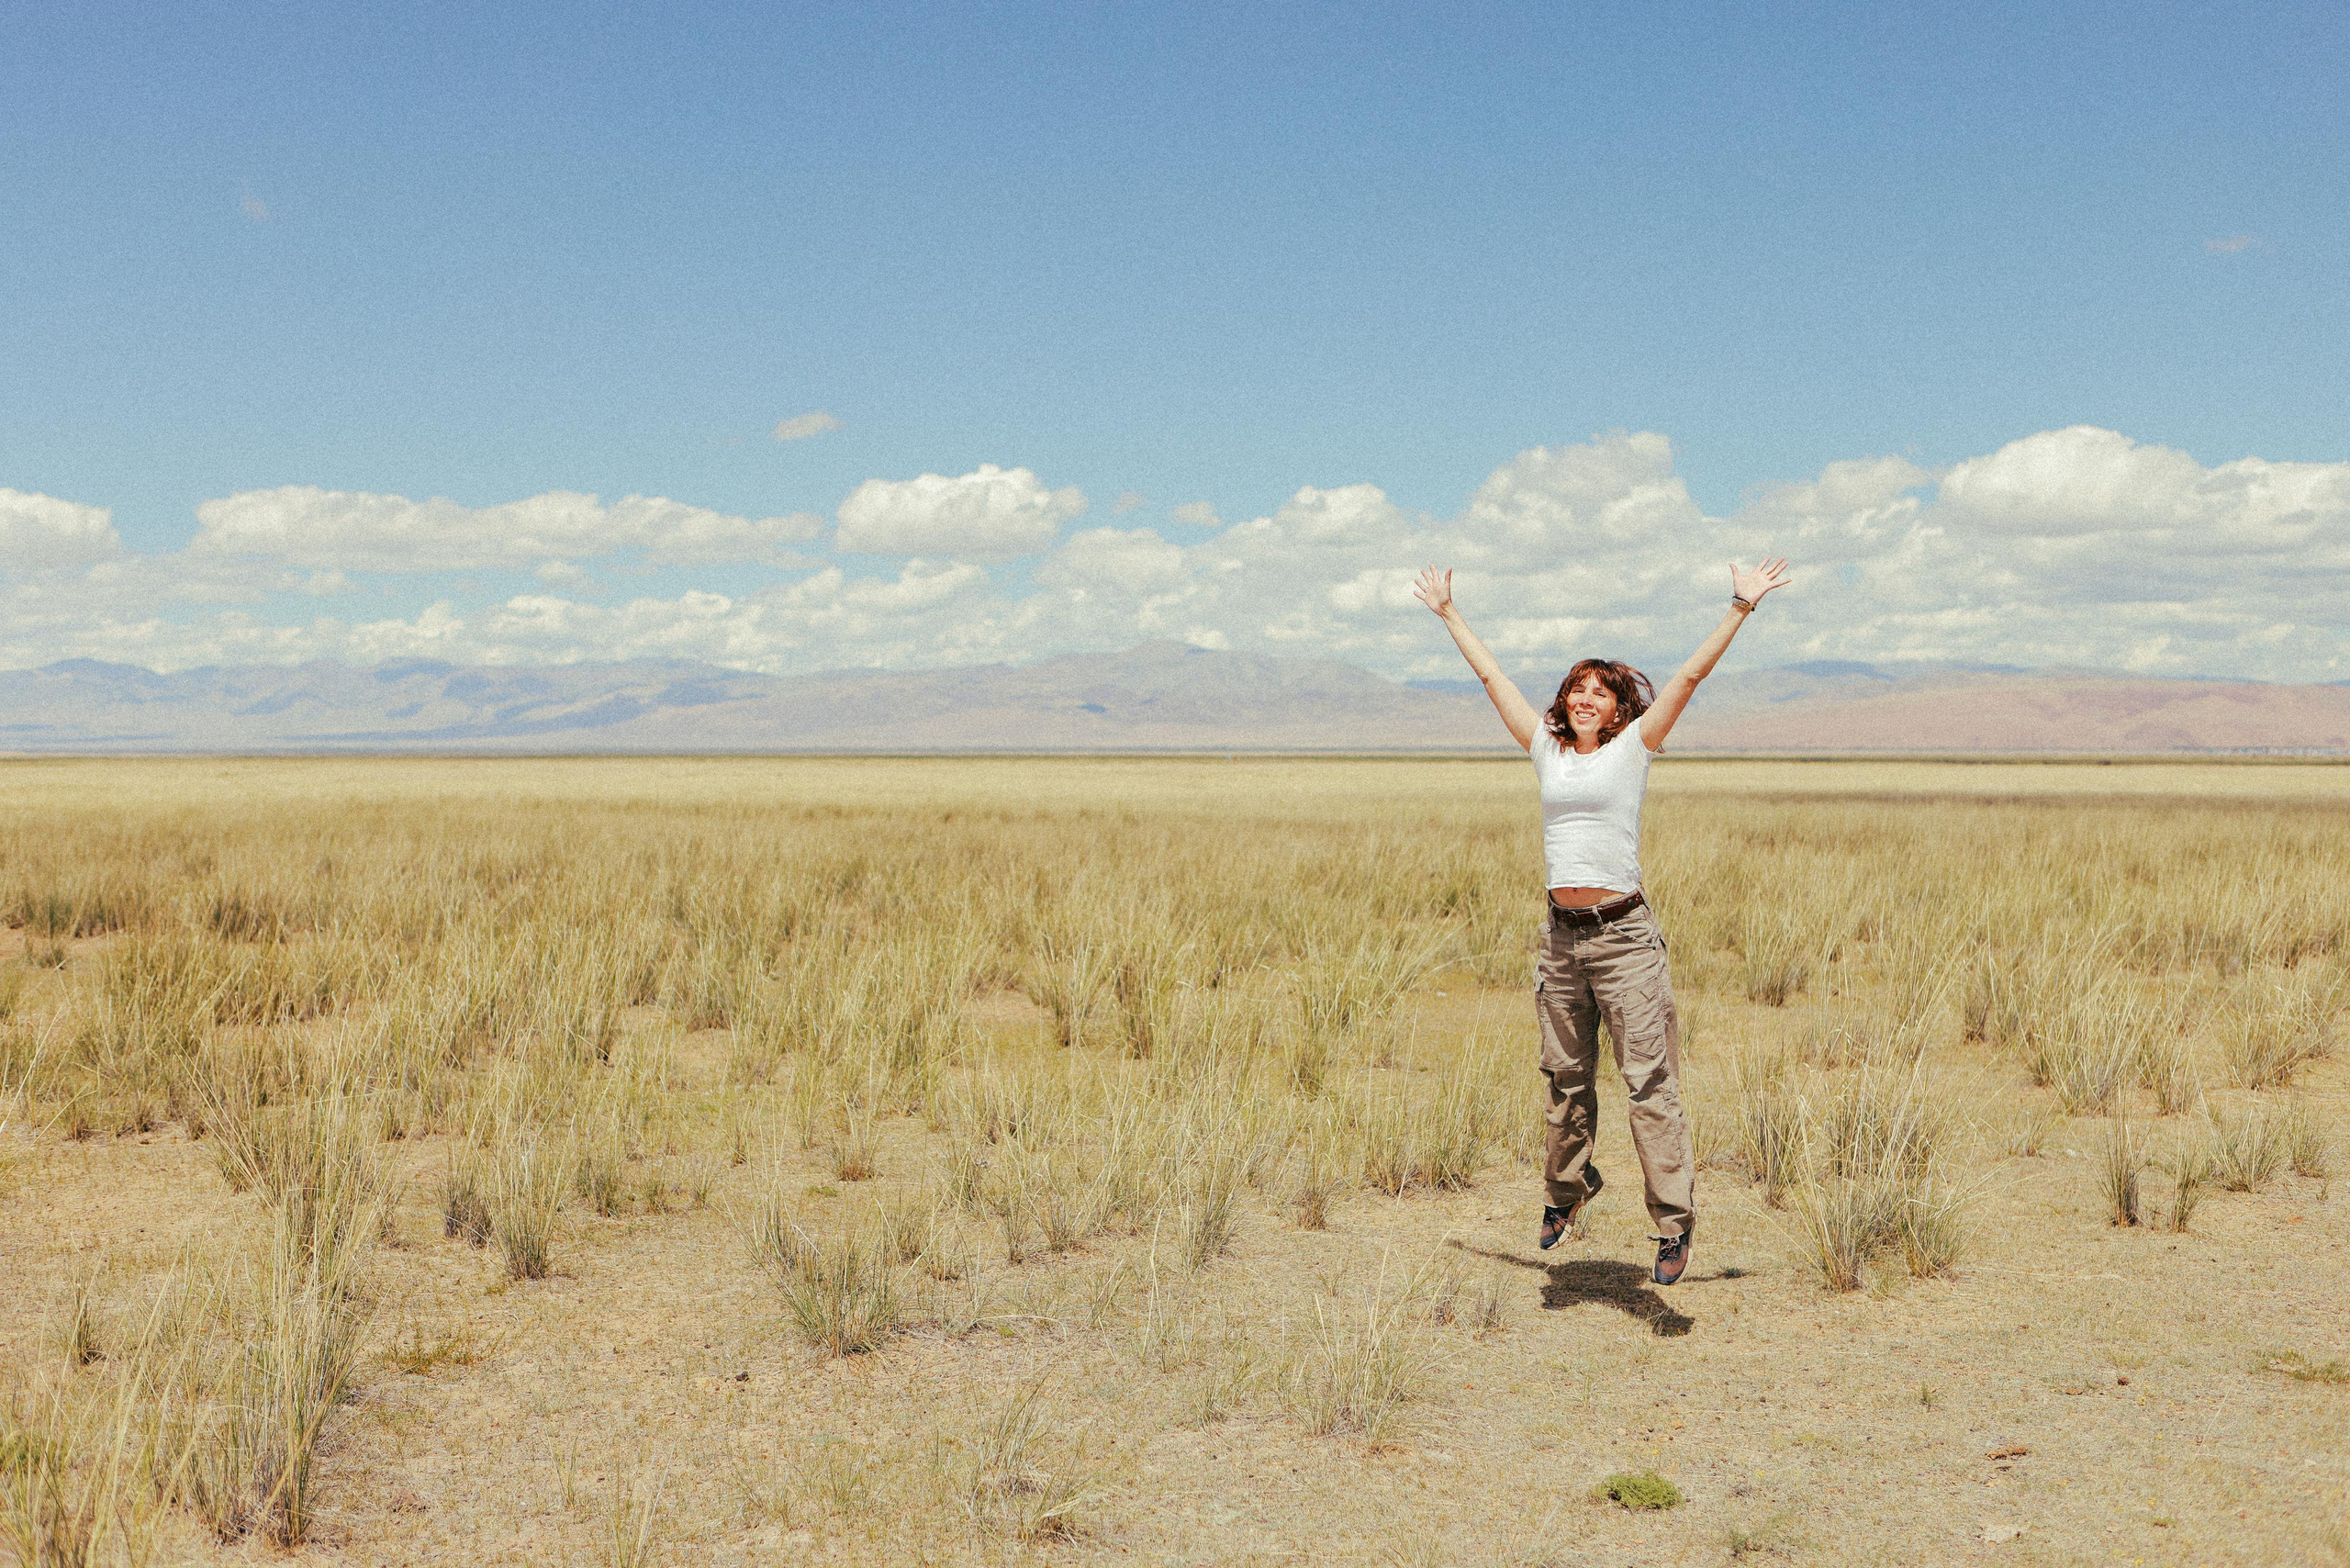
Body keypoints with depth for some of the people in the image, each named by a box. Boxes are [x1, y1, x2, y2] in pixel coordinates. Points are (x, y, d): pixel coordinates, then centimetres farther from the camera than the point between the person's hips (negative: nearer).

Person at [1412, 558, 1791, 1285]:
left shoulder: (1632, 749, 2)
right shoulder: (1547, 750, 11)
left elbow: (1692, 675, -4)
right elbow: (1491, 674, 19)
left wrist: (1740, 609, -10)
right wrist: (1447, 612, 26)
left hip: (1623, 936, -4)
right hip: (1562, 936, 5)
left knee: (1648, 1082, -6)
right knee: (1566, 1080, 16)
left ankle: (1673, 1222, -3)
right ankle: (1566, 1191, 35)